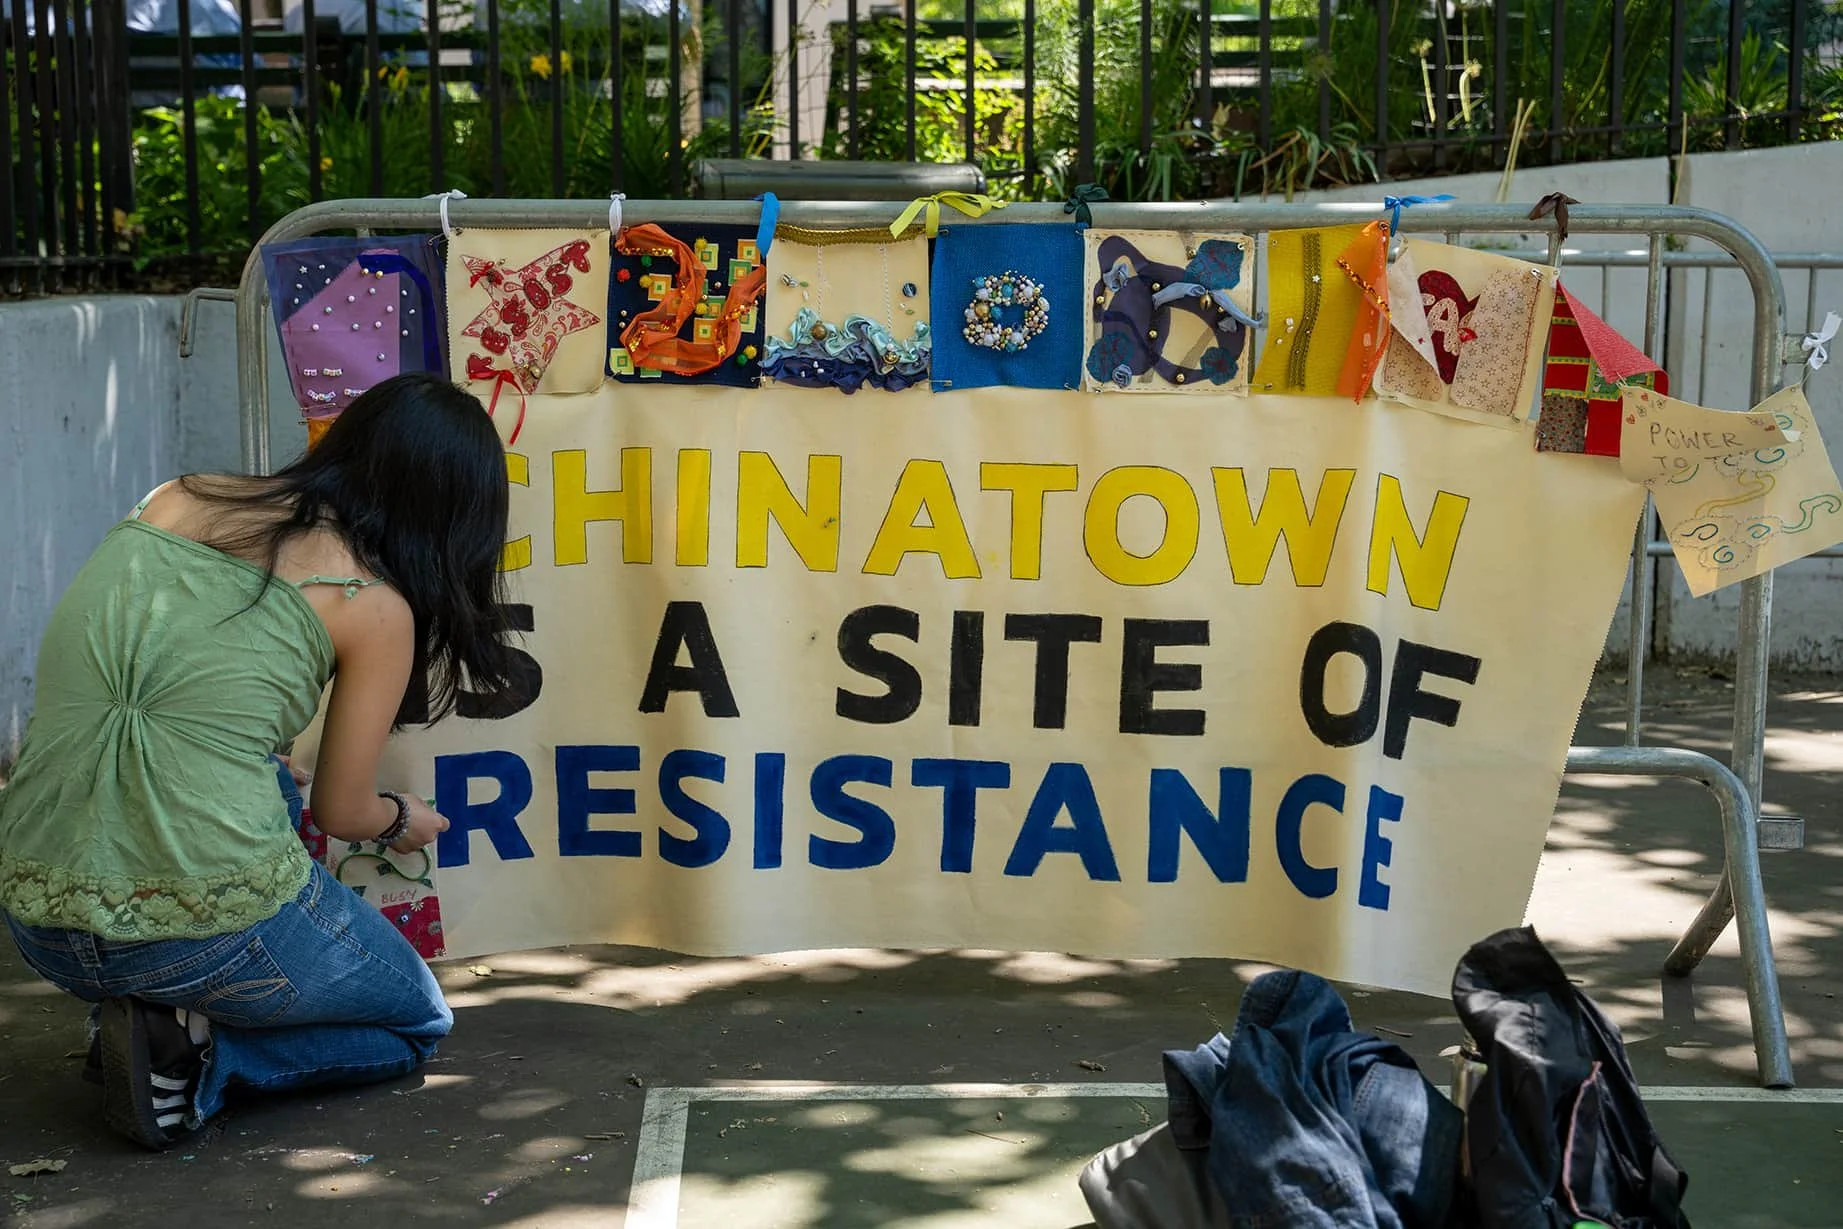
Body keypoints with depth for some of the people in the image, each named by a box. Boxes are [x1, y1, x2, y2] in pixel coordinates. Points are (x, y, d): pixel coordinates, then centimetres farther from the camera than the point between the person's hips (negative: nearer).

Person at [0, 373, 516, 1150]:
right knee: (418, 1022, 23)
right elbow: (341, 815, 7)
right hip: (211, 930, -6)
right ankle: (199, 1054, -1)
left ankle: (155, 1022, 13)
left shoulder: (172, 502, 9)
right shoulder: (375, 607, -3)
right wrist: (401, 820, 30)